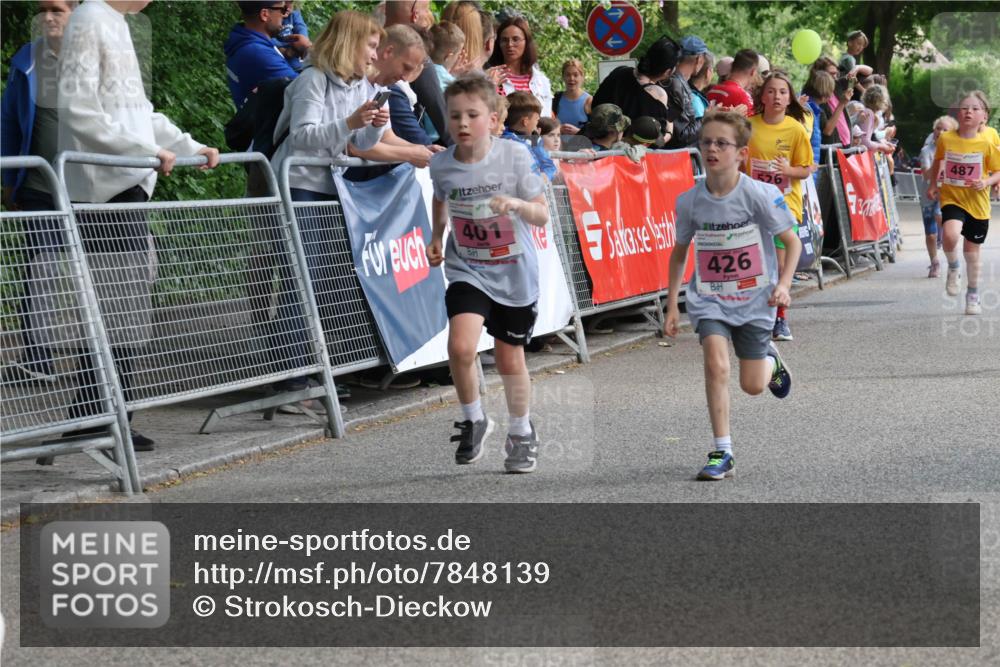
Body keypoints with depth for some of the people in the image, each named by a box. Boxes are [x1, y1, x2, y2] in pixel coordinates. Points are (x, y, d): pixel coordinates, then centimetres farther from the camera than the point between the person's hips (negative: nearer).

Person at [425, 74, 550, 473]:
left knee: (509, 358, 10)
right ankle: (474, 421, 4)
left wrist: (517, 203, -32)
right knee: (460, 347, -22)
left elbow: (542, 216, -13)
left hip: (514, 273, -1)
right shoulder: (441, 165, -8)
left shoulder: (515, 157, -16)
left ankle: (522, 434, 35)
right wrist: (436, 237, 4)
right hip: (467, 270, 1)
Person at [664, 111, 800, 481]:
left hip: (755, 298, -1)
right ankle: (721, 452, -12)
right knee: (716, 364, -22)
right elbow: (679, 252, 8)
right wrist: (672, 304, 5)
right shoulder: (690, 201, -8)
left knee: (752, 385, 3)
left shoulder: (760, 194, -16)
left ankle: (770, 360, 42)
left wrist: (783, 284, -18)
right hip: (709, 299, 1)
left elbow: (792, 241, -5)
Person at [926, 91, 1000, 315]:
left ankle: (973, 295, 32)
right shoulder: (946, 139, -5)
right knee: (950, 234, -29)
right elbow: (937, 161, 15)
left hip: (977, 203, 0)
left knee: (972, 250, 11)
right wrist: (933, 184, 12)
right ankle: (953, 268, 3)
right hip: (951, 198, 0)